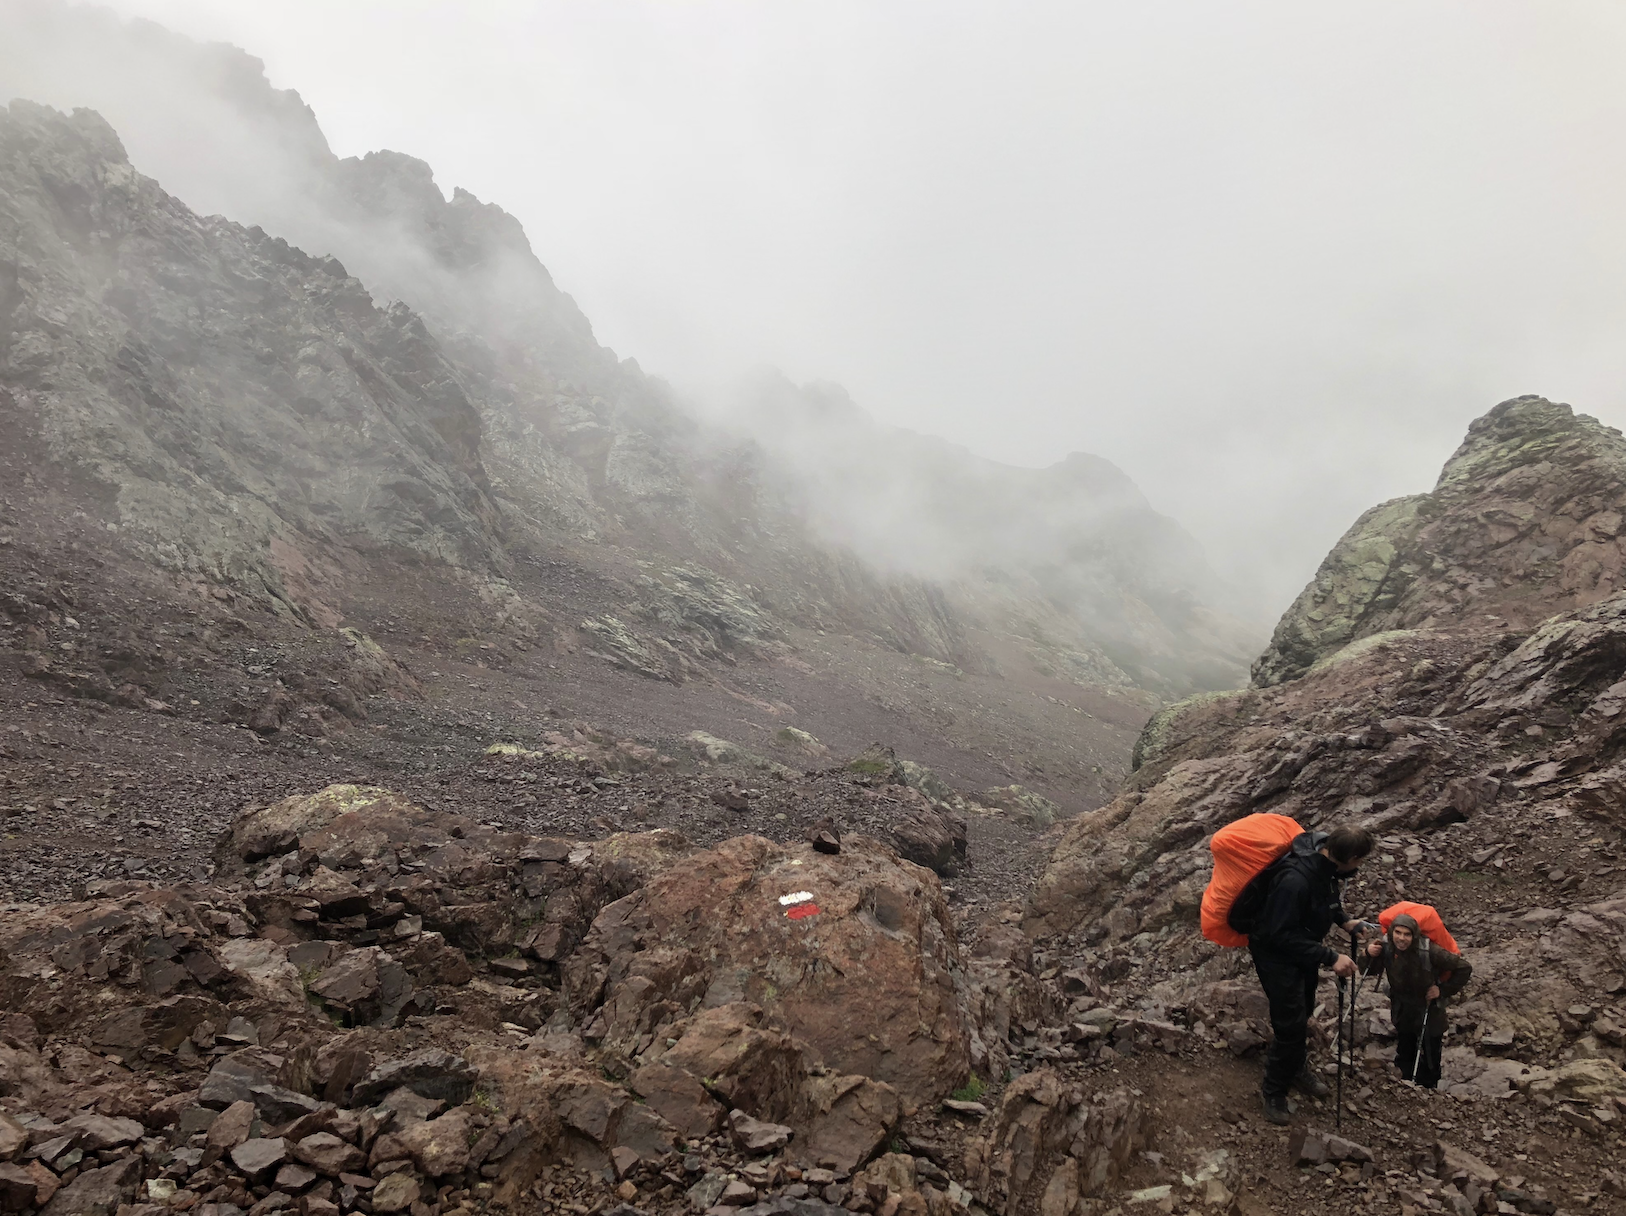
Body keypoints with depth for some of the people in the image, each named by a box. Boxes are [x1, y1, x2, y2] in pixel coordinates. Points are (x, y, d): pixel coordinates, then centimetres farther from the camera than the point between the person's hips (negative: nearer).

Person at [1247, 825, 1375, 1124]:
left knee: (1303, 1012, 24)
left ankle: (1295, 1069, 48)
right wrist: (1331, 958, -31)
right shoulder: (1295, 880, -41)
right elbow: (1282, 935, -32)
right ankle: (1275, 1093, 19)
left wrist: (1344, 920, -5)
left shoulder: (1324, 856, -15)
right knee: (1291, 1024, -2)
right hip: (1276, 952, -8)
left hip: (1303, 945, 9)